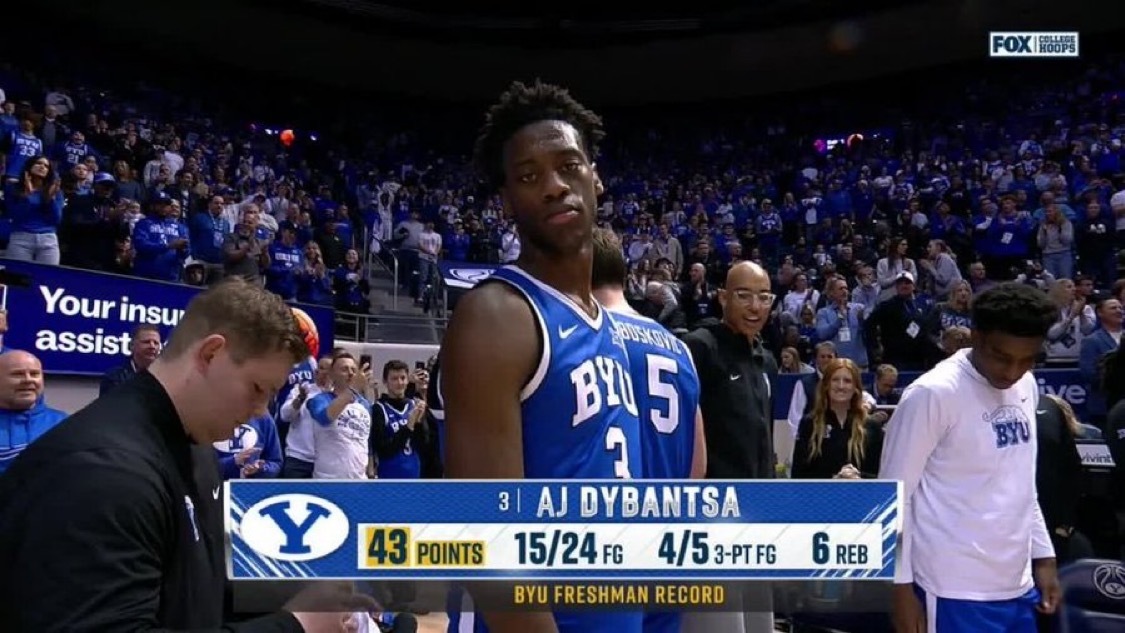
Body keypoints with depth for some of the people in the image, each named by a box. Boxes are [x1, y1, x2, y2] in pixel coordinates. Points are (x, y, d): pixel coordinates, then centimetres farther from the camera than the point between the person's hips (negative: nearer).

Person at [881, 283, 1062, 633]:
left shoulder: (1027, 387, 8)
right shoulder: (933, 393, -15)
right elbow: (894, 493, -12)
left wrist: (1043, 554, 15)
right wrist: (901, 584, -11)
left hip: (1018, 584, 7)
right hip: (957, 589, -7)